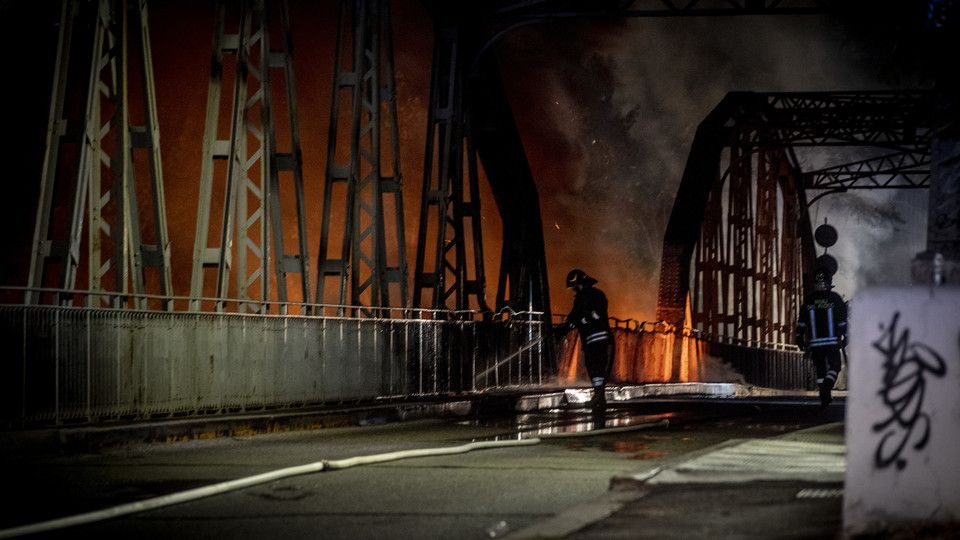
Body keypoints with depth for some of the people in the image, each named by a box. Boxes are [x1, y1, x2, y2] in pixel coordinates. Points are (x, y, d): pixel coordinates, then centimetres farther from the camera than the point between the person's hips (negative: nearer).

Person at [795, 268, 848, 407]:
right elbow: (843, 320, -3)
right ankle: (826, 389, -18)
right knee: (834, 367, 5)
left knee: (820, 370, 12)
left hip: (814, 343, 2)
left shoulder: (808, 300, 4)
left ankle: (824, 397, 13)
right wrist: (845, 337, 4)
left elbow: (801, 322, 5)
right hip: (832, 342, -2)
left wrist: (799, 339, 12)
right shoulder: (835, 298, -2)